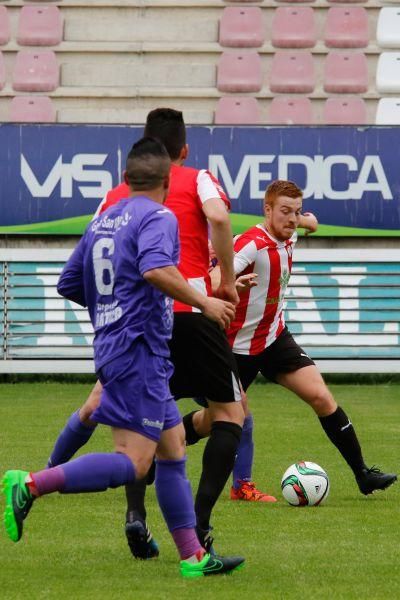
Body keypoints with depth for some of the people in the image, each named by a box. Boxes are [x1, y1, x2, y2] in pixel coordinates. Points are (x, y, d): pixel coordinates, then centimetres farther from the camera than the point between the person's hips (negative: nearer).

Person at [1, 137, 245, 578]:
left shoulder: (102, 222, 15)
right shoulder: (158, 217, -8)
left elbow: (68, 286, 19)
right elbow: (155, 269, -28)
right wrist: (203, 303, -18)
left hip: (112, 345, 10)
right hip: (138, 351, -10)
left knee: (173, 448, 13)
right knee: (132, 463, -14)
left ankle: (192, 555, 12)